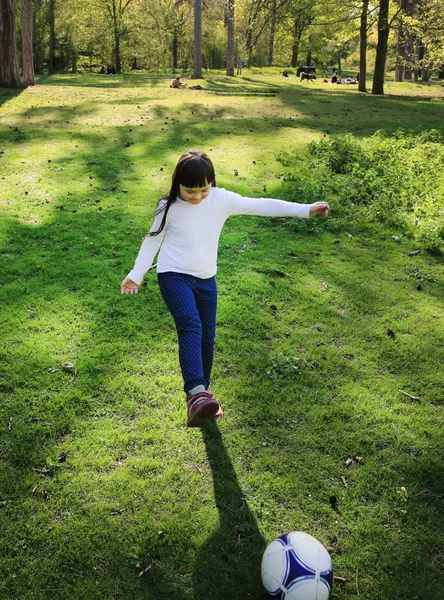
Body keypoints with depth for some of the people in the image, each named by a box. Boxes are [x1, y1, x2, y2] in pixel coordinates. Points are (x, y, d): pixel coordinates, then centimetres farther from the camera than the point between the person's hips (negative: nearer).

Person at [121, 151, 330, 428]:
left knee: (207, 337, 10)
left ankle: (202, 391, 30)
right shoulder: (169, 206, -8)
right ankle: (196, 394, -37)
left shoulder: (222, 200, -6)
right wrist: (136, 275, 2)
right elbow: (153, 240, 2)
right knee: (191, 328, -26)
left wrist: (306, 210, -7)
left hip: (206, 279, 4)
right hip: (174, 276, -3)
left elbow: (261, 205, -6)